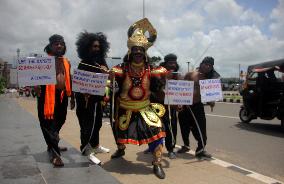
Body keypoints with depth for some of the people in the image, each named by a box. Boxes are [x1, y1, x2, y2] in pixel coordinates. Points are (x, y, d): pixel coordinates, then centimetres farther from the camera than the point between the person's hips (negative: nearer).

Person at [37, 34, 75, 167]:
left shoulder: (66, 62, 16)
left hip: (62, 96, 6)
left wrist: (72, 97, 19)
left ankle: (52, 146, 35)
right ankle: (55, 154, -6)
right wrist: (37, 88, -25)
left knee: (59, 121, 15)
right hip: (47, 95, -6)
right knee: (48, 123, -6)